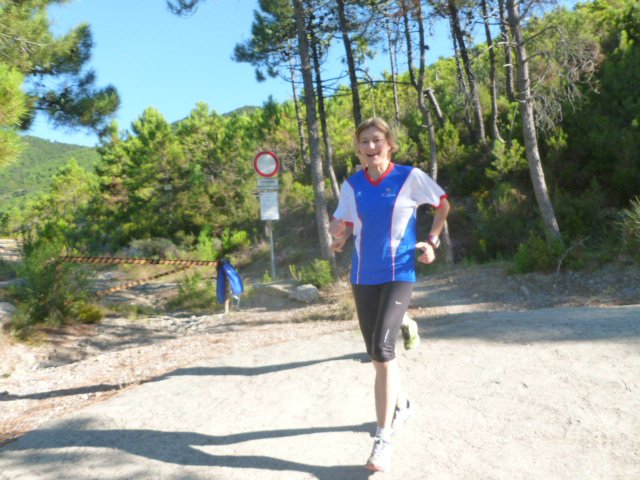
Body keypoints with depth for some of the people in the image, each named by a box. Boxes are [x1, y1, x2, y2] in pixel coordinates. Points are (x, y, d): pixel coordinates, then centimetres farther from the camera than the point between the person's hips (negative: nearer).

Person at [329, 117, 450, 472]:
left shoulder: (410, 177, -6)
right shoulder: (351, 185, 3)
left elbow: (443, 204, 8)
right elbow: (341, 225, 7)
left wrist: (432, 242, 1)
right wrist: (338, 233, -15)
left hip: (399, 274, -4)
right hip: (363, 276, 4)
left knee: (382, 348, -20)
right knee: (376, 353, 13)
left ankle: (383, 439, -11)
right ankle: (399, 404, 40)